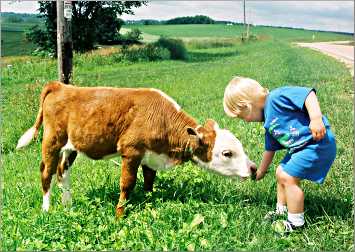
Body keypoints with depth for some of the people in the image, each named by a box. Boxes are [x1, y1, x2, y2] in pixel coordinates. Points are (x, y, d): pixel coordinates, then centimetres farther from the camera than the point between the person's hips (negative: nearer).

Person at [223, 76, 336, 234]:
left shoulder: (276, 97, -16)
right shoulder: (268, 123, 13)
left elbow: (308, 93, -24)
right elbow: (270, 149, 25)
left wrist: (316, 118, -35)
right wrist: (261, 172, 36)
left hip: (318, 142, -10)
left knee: (288, 177, -11)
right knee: (280, 172, 17)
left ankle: (295, 222, 2)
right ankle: (282, 210, 34)